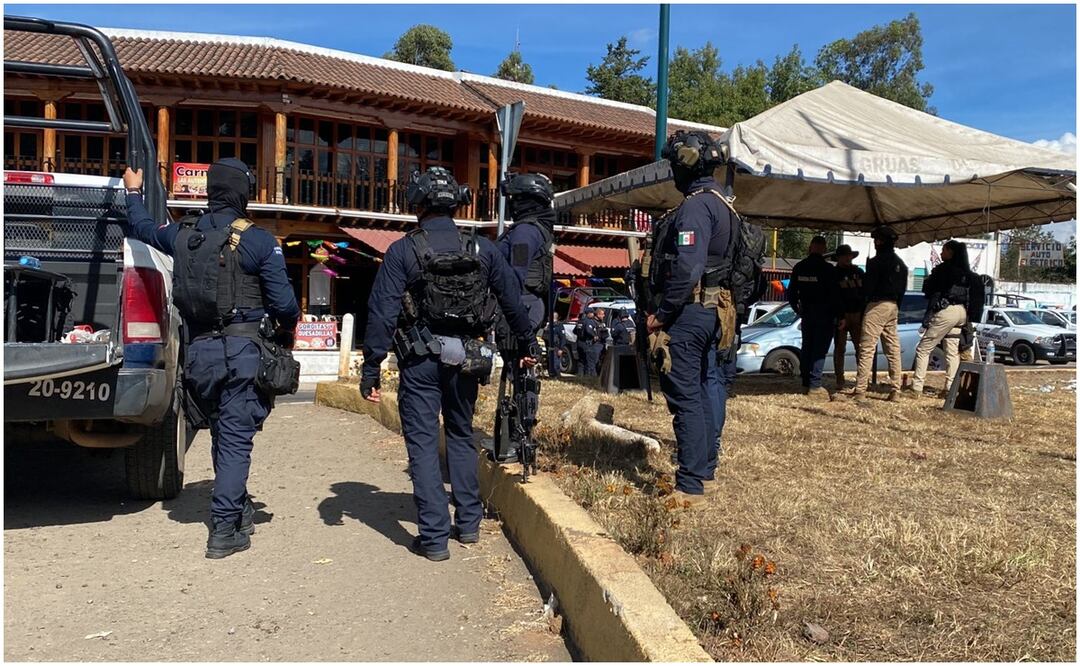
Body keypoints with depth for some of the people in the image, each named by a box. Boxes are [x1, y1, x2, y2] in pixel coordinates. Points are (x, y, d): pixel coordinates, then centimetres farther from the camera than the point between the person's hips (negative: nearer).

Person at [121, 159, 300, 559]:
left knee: (223, 434, 21)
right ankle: (224, 530, 3)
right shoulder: (259, 242, -10)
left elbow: (141, 226, 27)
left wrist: (133, 192, 46)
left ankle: (239, 511, 34)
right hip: (243, 352, -5)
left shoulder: (182, 238, 6)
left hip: (198, 352, 5)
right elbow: (283, 303, -11)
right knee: (235, 439, 1)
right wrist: (287, 332, 10)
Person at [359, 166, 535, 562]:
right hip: (466, 360, 4)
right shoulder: (483, 250, 2)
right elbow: (513, 300, 8)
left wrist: (371, 369, -6)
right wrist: (526, 344, 22)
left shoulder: (403, 252, -8)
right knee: (461, 437, 20)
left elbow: (382, 313, -11)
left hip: (421, 362, -3)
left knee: (423, 444, 3)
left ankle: (434, 538, 4)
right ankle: (469, 523, 24)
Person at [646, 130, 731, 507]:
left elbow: (687, 268, -25)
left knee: (684, 397, -6)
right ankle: (705, 473, 27)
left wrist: (661, 314, -17)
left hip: (687, 312, -10)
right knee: (700, 393, 17)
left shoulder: (695, 206, -15)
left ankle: (690, 487, -1)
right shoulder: (721, 204, 17)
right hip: (710, 311, 10)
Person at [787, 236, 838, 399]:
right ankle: (814, 386, -8)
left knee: (806, 348, 12)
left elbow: (791, 292, 8)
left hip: (806, 313, 5)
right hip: (824, 315, -5)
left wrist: (798, 309, 17)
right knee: (820, 349, -5)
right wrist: (835, 315, -2)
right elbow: (833, 294, -12)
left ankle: (806, 384, 15)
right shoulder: (828, 269, -12)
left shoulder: (799, 267, 3)